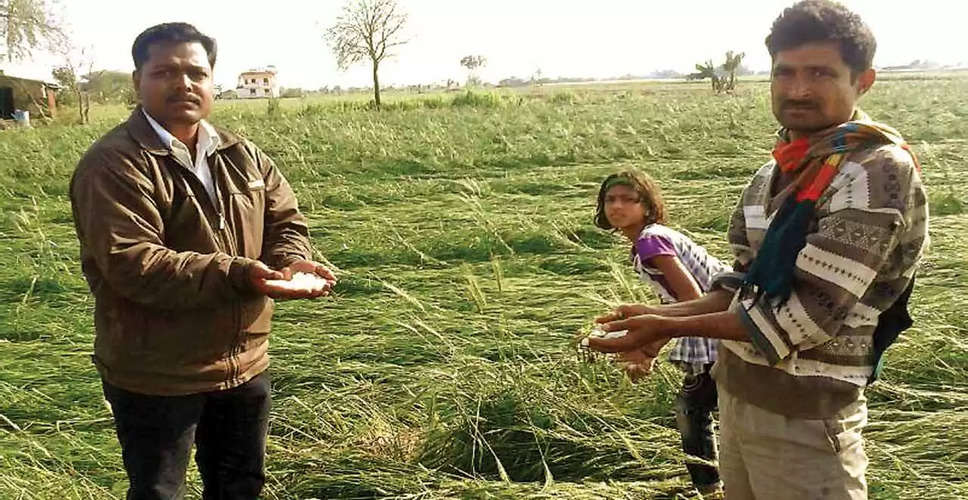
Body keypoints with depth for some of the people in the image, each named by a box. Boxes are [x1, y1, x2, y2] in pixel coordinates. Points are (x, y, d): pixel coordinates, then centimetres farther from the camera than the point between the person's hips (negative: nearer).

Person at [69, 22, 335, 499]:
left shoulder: (241, 154, 5)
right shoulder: (114, 163, -17)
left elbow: (285, 219, 8)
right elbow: (131, 264, -27)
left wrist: (289, 262, -16)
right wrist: (237, 274, -36)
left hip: (244, 364, 6)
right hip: (155, 377, -6)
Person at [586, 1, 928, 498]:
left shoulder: (878, 172, -18)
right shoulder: (775, 171, 8)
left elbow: (808, 314, -23)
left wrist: (672, 326, -18)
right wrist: (663, 317, -1)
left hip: (803, 416, -7)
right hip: (736, 392, 8)